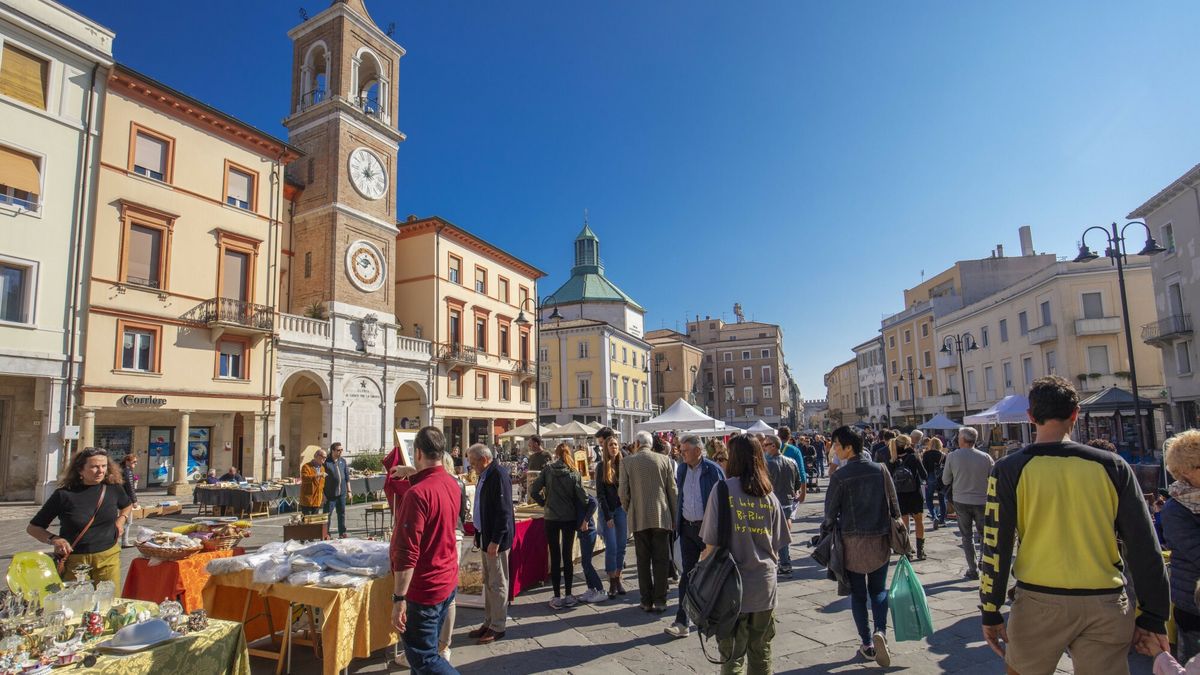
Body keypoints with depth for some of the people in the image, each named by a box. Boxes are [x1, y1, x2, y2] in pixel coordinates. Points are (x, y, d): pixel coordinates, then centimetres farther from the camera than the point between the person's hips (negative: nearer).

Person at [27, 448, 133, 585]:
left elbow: (127, 505, 22)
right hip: (73, 559, -2)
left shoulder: (113, 488, -1)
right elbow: (33, 528, 1)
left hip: (108, 557, 2)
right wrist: (53, 539, -15)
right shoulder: (64, 494, -9)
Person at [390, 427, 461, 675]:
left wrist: (399, 599, -21)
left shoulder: (417, 493, -24)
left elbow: (407, 553, -26)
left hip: (424, 589, -9)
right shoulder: (453, 485, 2)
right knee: (427, 649, 20)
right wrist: (416, 474, 31)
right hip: (449, 582, 9)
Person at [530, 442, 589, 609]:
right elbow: (582, 497, -10)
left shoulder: (547, 470, -6)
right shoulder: (573, 473, -7)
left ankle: (557, 597, 10)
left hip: (551, 519, 0)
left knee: (555, 557, 6)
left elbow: (533, 491, -9)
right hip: (569, 519, 0)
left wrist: (544, 502, 7)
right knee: (568, 556, 10)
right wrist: (581, 517, 6)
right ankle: (568, 596, 15)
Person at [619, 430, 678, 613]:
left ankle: (647, 601, 14)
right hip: (661, 517, 0)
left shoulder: (627, 462, -2)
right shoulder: (664, 460, 0)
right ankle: (659, 601, 11)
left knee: (643, 561, 9)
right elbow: (673, 490, 2)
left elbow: (623, 492, -2)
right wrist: (675, 517, 10)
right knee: (660, 560, 8)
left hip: (638, 518, 0)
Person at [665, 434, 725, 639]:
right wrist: (677, 521, 11)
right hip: (687, 528, 4)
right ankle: (682, 622, 5)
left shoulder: (713, 470, -11)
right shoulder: (682, 469, 5)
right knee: (687, 573, 4)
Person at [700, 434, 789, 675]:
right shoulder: (769, 494, 2)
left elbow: (712, 542, -10)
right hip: (765, 582, 4)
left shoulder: (724, 489, -11)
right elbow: (777, 543, 7)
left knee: (732, 654, 8)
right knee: (761, 653, 17)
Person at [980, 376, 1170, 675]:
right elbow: (1144, 547, 2)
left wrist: (991, 613, 3)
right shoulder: (1111, 466, -1)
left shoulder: (1010, 469, -7)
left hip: (1039, 603, -2)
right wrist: (1152, 616, 11)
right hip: (1106, 605, 2)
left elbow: (996, 547, -6)